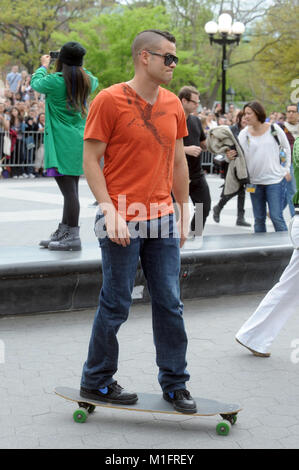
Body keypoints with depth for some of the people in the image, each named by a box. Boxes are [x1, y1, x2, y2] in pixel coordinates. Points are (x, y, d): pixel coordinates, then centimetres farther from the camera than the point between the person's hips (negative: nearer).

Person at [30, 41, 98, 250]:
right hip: (78, 141, 7)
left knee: (69, 189, -7)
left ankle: (73, 237, -6)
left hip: (62, 143, -7)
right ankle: (62, 232, 24)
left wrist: (44, 66, 25)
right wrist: (78, 67, 33)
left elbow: (36, 83, 8)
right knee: (71, 188, 13)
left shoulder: (55, 81, -12)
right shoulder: (87, 81, 4)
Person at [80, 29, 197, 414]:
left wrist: (184, 210, 15)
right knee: (116, 306, 4)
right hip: (123, 222, -5)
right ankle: (95, 382, 22)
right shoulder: (109, 100, -8)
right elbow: (91, 160, -9)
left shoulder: (172, 104, 10)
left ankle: (174, 385, 21)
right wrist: (110, 211, -16)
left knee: (169, 304, 8)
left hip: (163, 221, 6)